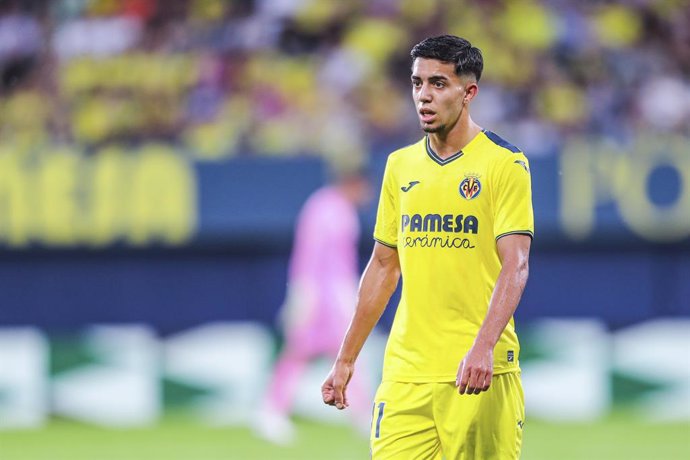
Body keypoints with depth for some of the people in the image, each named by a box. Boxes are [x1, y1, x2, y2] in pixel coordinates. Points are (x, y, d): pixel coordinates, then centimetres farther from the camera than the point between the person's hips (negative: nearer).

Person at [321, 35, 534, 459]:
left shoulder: (505, 163, -4)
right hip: (405, 372, 4)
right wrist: (346, 359, 17)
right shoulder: (400, 165, 13)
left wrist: (484, 346, -27)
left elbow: (515, 266, -13)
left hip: (478, 374, -4)